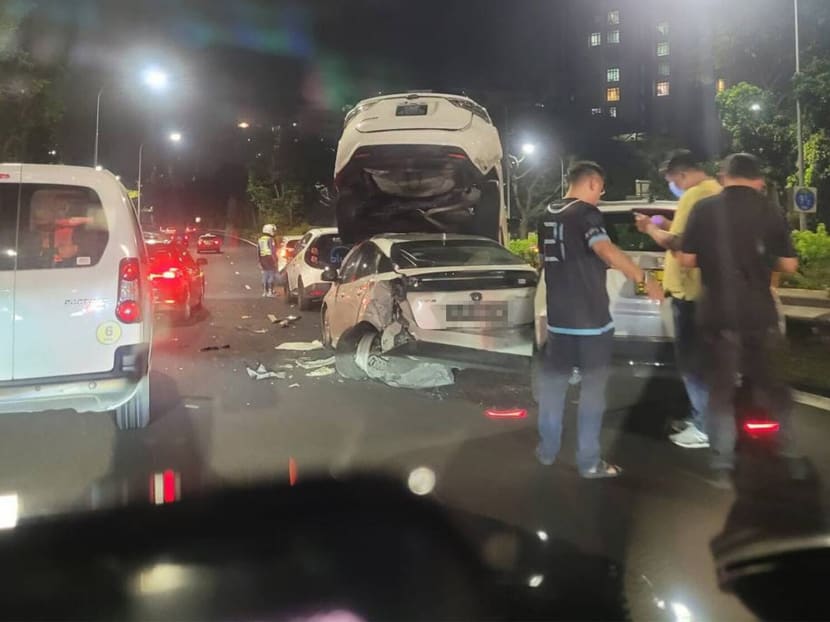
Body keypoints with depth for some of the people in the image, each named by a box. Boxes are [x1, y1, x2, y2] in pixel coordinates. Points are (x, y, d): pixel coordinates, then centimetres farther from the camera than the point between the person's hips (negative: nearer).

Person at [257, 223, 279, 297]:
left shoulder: (259, 240, 11)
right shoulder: (270, 240, -12)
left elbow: (258, 252, 15)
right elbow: (273, 251, -15)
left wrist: (260, 262, 21)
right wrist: (275, 261, -11)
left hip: (263, 259, 7)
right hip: (270, 258, -7)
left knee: (265, 276, 12)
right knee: (272, 276, -2)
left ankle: (264, 292, 15)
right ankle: (270, 292, -3)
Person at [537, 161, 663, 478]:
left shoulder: (548, 214, 11)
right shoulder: (586, 213, -13)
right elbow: (606, 250, -31)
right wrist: (644, 278, -28)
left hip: (558, 316, 7)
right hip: (590, 317, -7)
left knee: (553, 383, 15)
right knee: (592, 388, 1)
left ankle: (547, 450, 24)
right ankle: (589, 462, 6)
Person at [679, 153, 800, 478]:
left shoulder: (704, 209, -4)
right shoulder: (770, 211, 0)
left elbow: (686, 260, -3)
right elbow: (789, 265, 2)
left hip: (718, 314, -1)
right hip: (760, 313, 2)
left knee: (721, 386, 8)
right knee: (769, 381, 18)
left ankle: (723, 462, 9)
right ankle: (789, 451, 26)